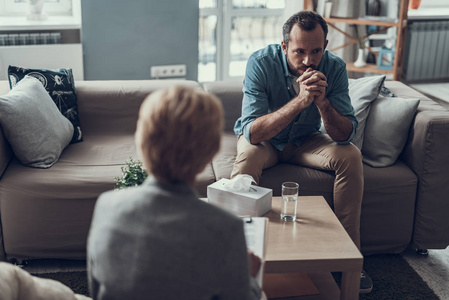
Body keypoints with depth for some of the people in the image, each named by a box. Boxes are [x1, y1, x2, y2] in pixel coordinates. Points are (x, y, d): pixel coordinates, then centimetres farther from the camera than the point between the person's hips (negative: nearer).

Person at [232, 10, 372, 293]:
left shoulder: (335, 67, -18)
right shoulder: (261, 63, -27)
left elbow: (345, 135, -20)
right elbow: (252, 133, -34)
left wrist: (322, 102, -39)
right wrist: (300, 101, -44)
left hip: (305, 139, 3)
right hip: (264, 139, -2)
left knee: (351, 156, -21)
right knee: (247, 158, -35)